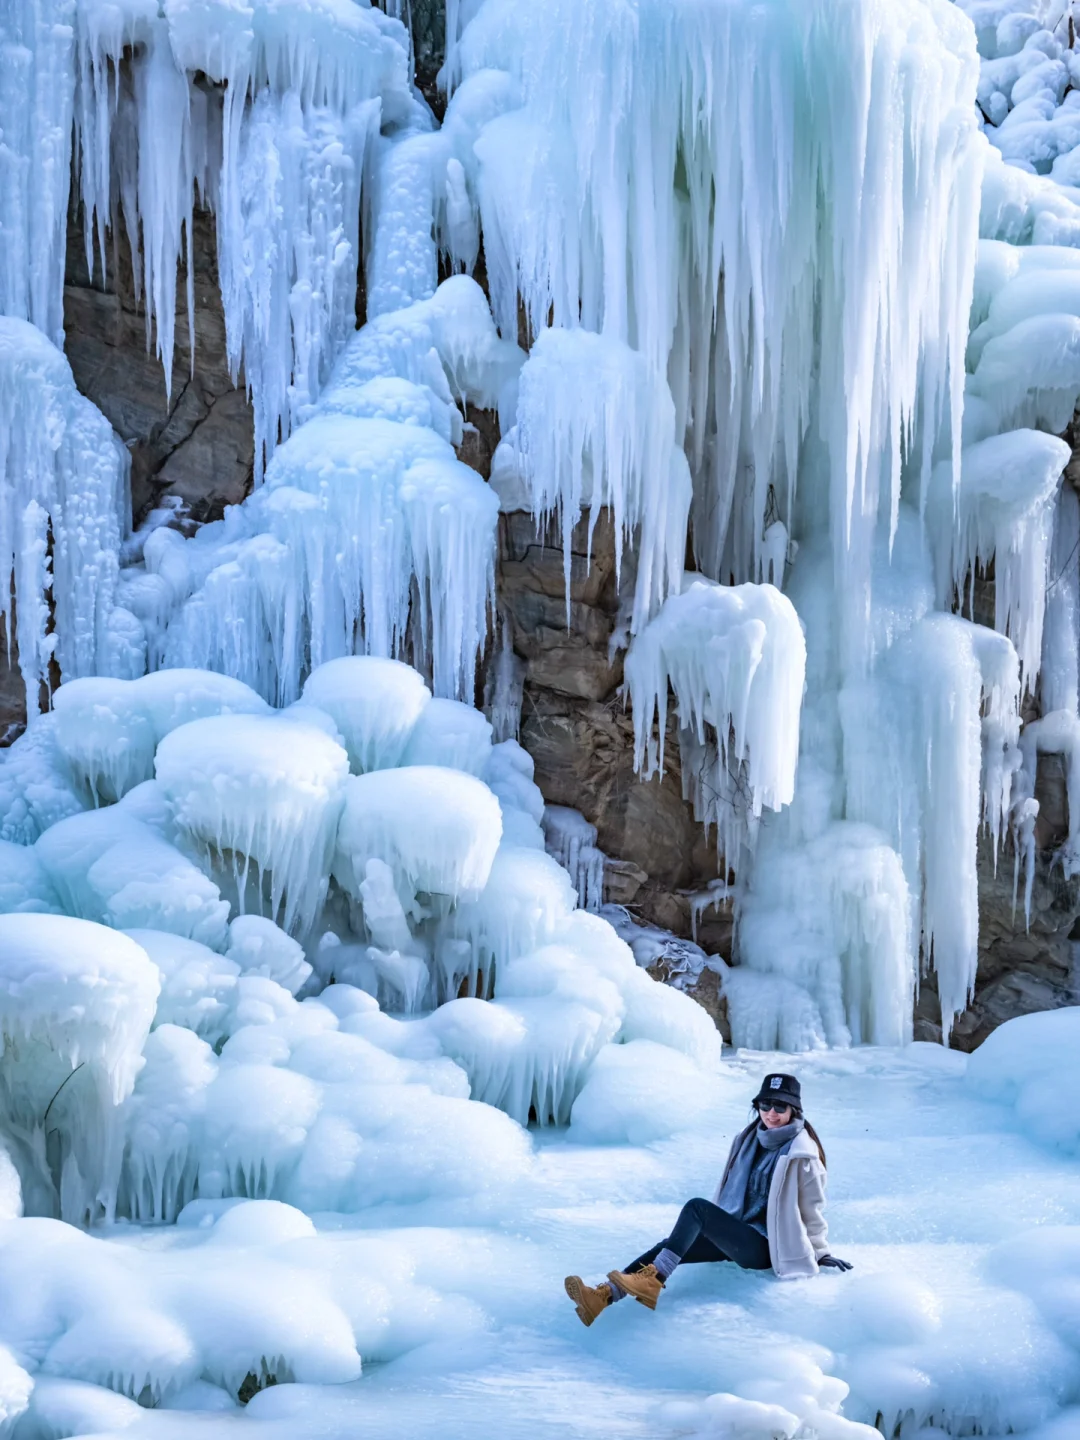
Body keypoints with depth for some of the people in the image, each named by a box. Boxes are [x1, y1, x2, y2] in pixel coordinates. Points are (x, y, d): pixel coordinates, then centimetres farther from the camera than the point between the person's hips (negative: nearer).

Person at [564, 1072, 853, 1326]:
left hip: (762, 1246, -7)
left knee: (696, 1207, -28)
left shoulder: (801, 1154, -8)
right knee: (669, 1245, -17)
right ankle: (602, 1296, -33)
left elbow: (812, 1208, -1)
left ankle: (653, 1281, -37)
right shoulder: (751, 1140, 11)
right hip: (734, 1235, 7)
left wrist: (821, 1254, 3)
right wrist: (713, 1227, 23)